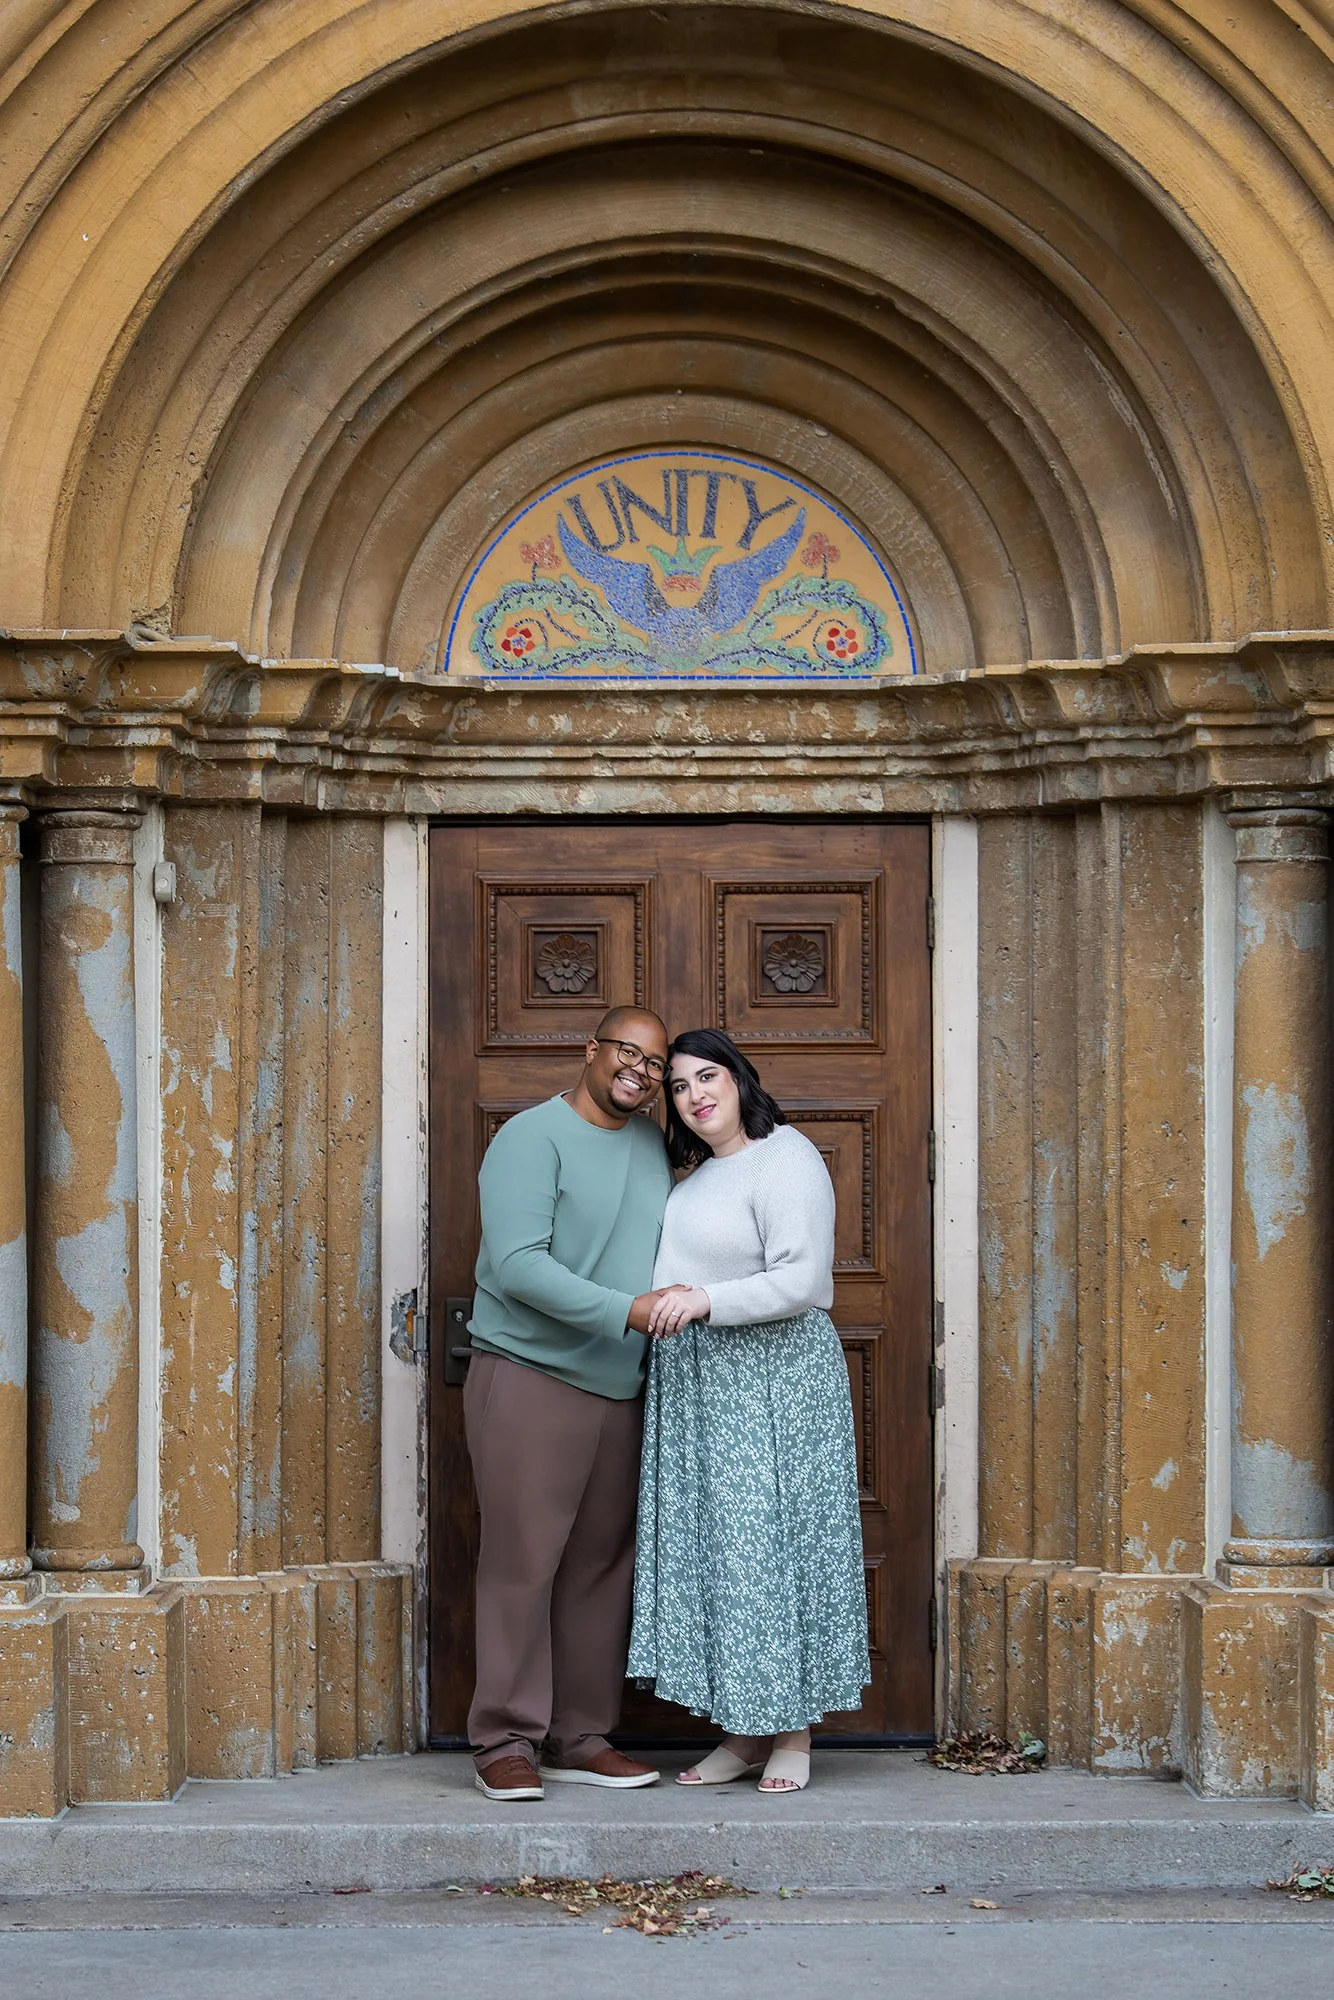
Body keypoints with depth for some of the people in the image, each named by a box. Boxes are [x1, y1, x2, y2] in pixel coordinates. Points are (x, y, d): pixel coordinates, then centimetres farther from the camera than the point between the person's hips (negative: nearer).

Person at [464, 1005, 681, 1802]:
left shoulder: (653, 1145, 13)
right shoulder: (532, 1138, -9)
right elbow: (518, 1264, -19)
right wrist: (626, 1310, -24)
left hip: (620, 1387, 7)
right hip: (531, 1377, -7)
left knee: (602, 1566, 8)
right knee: (523, 1562, -5)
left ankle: (580, 1738, 15)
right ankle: (507, 1742, 1)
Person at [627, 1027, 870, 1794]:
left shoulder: (785, 1161, -12)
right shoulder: (701, 1172, 16)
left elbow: (800, 1281, -21)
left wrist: (707, 1300, -28)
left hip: (770, 1382, -9)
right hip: (696, 1385, 9)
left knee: (770, 1543, -5)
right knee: (710, 1549, 6)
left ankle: (794, 1735, 4)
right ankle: (745, 1732, 12)